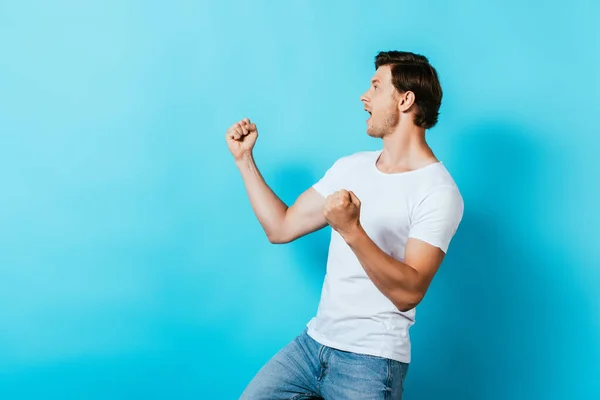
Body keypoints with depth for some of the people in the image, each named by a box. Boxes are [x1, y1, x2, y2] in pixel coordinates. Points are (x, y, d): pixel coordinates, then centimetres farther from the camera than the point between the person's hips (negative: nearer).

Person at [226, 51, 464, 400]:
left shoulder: (439, 192, -13)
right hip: (313, 341, 6)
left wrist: (352, 231, -33)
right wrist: (244, 159, 11)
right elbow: (281, 228, 10)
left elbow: (408, 292, -21)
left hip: (371, 360, -6)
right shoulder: (350, 166, 9)